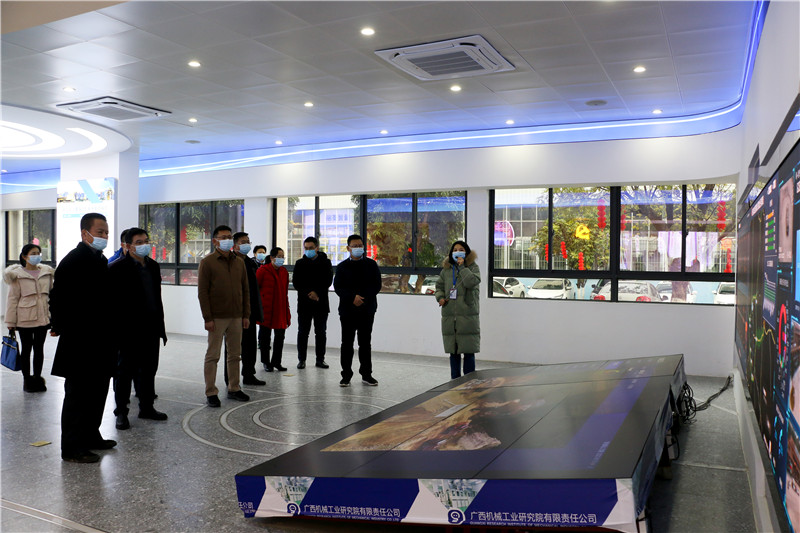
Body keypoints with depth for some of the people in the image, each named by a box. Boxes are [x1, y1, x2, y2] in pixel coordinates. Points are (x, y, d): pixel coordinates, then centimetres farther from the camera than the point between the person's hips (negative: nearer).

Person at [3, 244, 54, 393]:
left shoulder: (47, 272, 6)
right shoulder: (17, 274, -3)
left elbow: (51, 294, 12)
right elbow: (13, 298, -3)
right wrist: (10, 322, -4)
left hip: (42, 317, 3)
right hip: (24, 318, -3)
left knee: (39, 348, 9)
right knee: (26, 348, 8)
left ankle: (37, 378, 20)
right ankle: (27, 380, 18)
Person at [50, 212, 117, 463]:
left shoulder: (101, 260, 13)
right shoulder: (73, 261, -14)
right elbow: (59, 297, -16)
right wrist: (59, 327, -11)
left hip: (99, 340, 9)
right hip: (80, 341, -9)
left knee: (97, 391, 17)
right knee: (78, 393, 0)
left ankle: (90, 436, 30)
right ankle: (72, 447, 10)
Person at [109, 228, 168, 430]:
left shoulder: (153, 266, 12)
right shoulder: (117, 268, -9)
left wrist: (160, 326, 14)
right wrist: (116, 329, -17)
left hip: (150, 330, 7)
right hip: (128, 331, -6)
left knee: (149, 370, 14)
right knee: (124, 370, 5)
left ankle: (146, 407, 27)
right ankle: (121, 412, 16)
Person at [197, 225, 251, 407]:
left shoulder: (239, 262, 11)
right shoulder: (207, 262, -4)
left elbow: (245, 290, 13)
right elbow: (202, 292, -8)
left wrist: (246, 315, 7)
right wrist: (207, 318, -13)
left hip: (236, 317, 5)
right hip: (217, 317, -5)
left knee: (235, 354, 11)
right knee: (212, 356, 1)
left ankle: (234, 388, 22)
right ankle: (211, 393, 7)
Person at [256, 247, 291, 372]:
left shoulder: (284, 271, 9)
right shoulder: (263, 270, -7)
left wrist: (287, 312, 10)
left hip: (281, 310, 5)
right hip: (266, 310, -5)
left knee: (280, 336, 7)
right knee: (265, 336, 5)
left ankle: (276, 362, 20)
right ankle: (266, 362, 18)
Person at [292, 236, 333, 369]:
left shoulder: (325, 262, 4)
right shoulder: (300, 263, 6)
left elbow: (328, 281, -2)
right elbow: (296, 283, 0)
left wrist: (317, 293, -15)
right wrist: (309, 293, -12)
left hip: (321, 303, 0)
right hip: (304, 303, 0)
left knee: (320, 332, 5)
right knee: (302, 332, 3)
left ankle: (320, 359, 14)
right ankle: (301, 359, 12)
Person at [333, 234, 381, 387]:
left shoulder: (371, 265, 7)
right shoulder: (342, 266, 6)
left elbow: (377, 286, 0)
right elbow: (338, 287, -2)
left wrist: (363, 298, -12)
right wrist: (352, 298, -16)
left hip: (367, 310, 0)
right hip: (347, 310, 0)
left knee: (365, 343, 7)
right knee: (347, 343, 2)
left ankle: (366, 374, 15)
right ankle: (346, 375, 10)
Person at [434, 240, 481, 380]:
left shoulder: (472, 267, 3)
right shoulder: (446, 269, 13)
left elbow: (471, 282, -16)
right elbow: (439, 287, 19)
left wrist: (462, 267, -11)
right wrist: (440, 297, -1)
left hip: (468, 315, -4)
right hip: (449, 316, 4)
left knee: (469, 351, -2)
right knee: (453, 351, 11)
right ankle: (455, 379, 22)